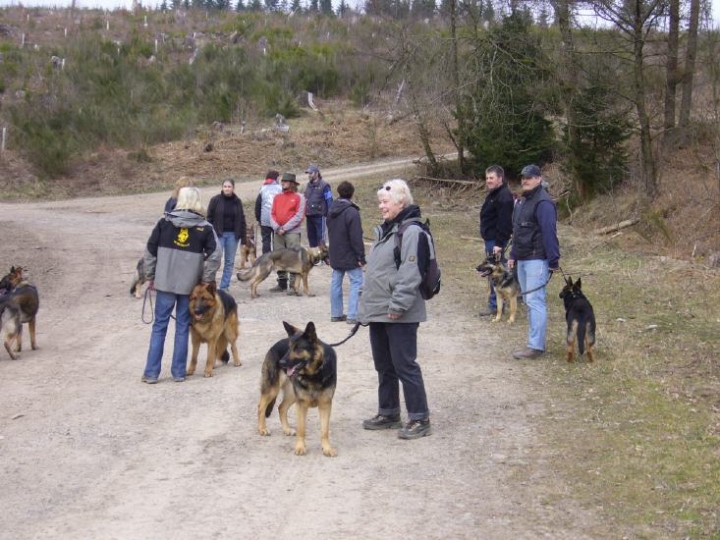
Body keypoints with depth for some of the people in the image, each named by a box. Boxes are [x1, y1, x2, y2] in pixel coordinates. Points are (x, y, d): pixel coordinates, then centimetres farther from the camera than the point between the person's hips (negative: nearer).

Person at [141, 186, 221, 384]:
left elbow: (149, 251, 1)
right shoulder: (205, 228, -3)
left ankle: (151, 373, 8)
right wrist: (206, 280, 4)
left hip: (165, 282, 0)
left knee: (159, 326, 7)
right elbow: (215, 255, -6)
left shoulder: (165, 222, -1)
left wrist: (150, 276, 11)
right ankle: (178, 372, 12)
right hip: (189, 285, 0)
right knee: (182, 327, 9)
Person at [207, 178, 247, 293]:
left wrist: (243, 237, 5)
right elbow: (209, 218, -2)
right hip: (218, 234, -3)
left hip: (233, 235, 3)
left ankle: (224, 287, 14)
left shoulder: (237, 201, 6)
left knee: (230, 262, 6)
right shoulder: (215, 200, -2)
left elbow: (242, 220, 9)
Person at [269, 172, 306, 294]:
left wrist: (285, 228, -12)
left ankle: (293, 285, -5)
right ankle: (282, 283, 17)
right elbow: (272, 214, 10)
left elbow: (299, 216, -9)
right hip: (278, 233, 5)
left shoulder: (299, 197, -1)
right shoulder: (277, 197, 13)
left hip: (292, 232, -5)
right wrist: (277, 228, -6)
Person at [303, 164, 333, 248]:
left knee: (320, 237, -6)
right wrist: (305, 212, 17)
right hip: (309, 215, 7)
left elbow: (329, 200, -9)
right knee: (311, 236, 12)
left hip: (319, 215, -7)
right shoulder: (308, 185, 14)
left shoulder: (324, 186, -8)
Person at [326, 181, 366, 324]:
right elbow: (356, 238, -19)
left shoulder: (331, 210, 8)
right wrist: (361, 257, -14)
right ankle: (353, 315, -8)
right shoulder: (352, 212, -18)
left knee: (336, 282, 12)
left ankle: (336, 313, 17)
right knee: (357, 283, -3)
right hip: (350, 256, -8)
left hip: (335, 255, 8)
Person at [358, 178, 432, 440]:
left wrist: (398, 305, -23)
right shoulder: (384, 230, 16)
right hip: (378, 311, 10)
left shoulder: (411, 232, -14)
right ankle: (388, 413, 27)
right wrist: (367, 304, 20)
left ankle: (419, 419, 2)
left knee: (404, 365, -5)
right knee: (383, 365, 16)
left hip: (399, 314, -9)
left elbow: (410, 274, -21)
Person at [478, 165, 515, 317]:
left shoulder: (504, 196, -19)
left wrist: (499, 243, -25)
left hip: (496, 240, -11)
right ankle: (497, 302, 23)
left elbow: (504, 222, -24)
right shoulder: (493, 194, 15)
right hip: (490, 238, 11)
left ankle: (494, 305, -2)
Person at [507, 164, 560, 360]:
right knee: (530, 301, 13)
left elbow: (549, 233, -20)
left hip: (537, 260, -10)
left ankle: (536, 346, -9)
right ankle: (535, 341, 20)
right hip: (522, 260, 10)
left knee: (535, 301, -10)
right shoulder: (522, 201, 17)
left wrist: (553, 261, -23)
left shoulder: (543, 202, -15)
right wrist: (513, 255, 20)